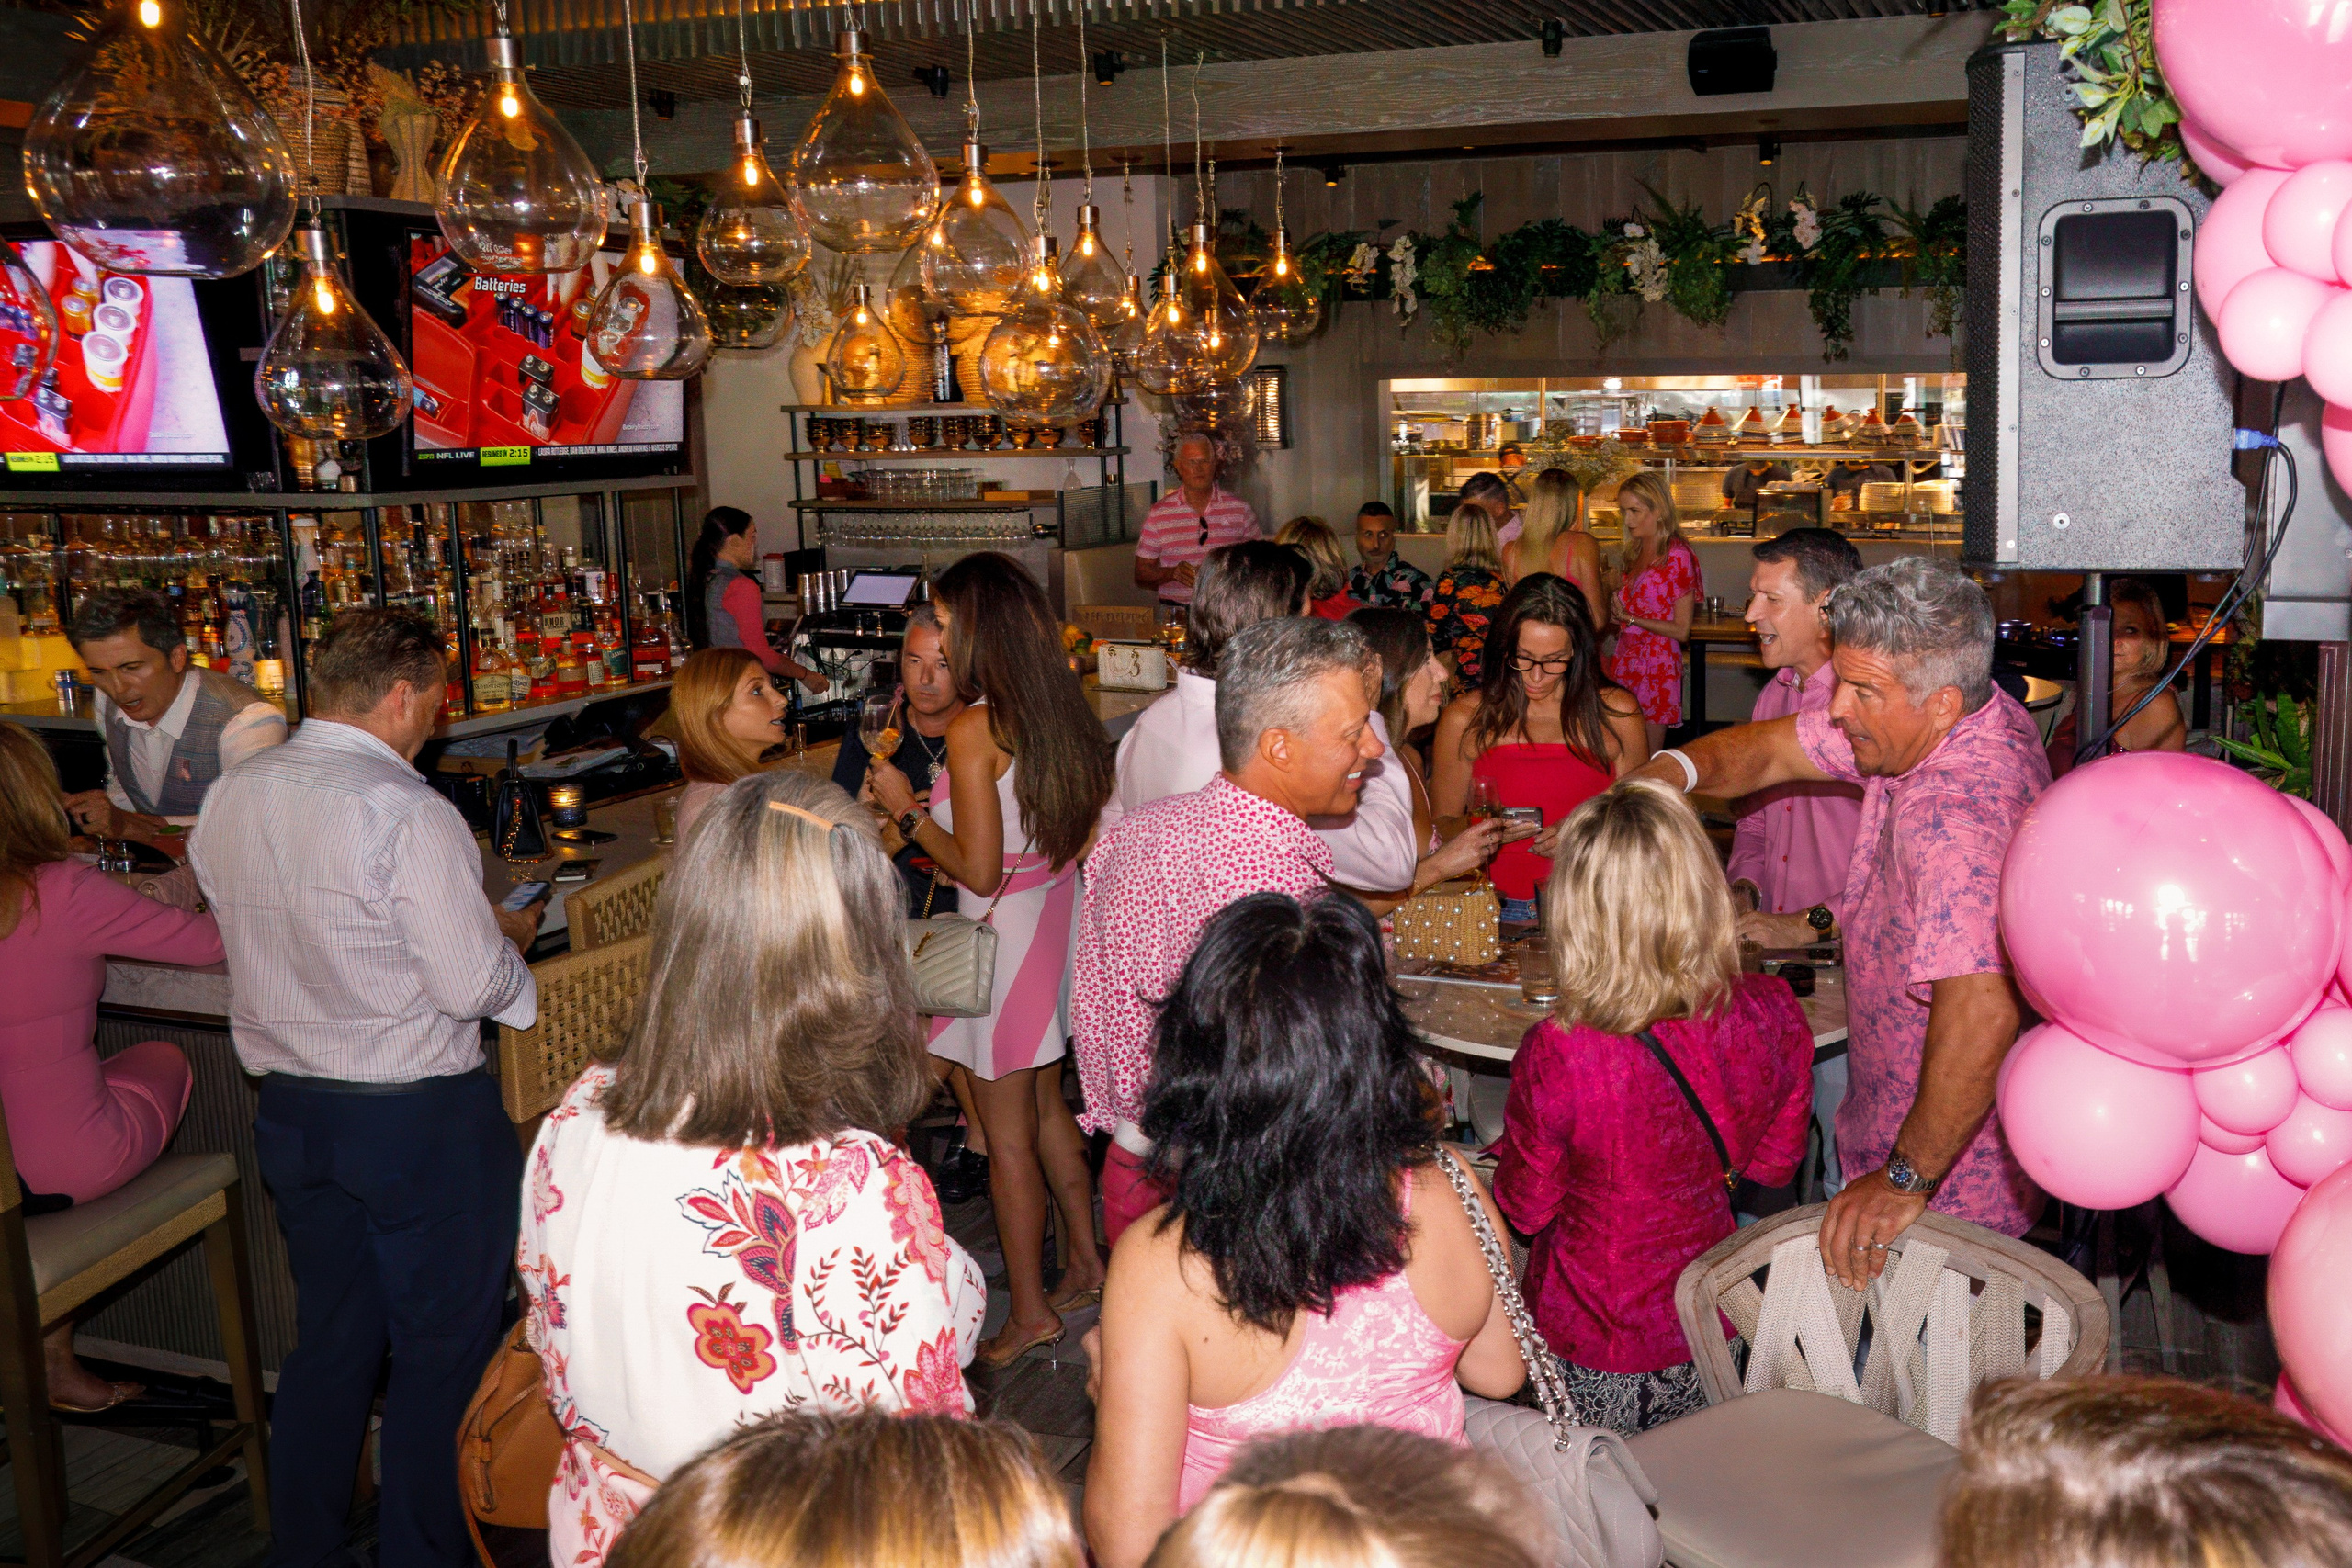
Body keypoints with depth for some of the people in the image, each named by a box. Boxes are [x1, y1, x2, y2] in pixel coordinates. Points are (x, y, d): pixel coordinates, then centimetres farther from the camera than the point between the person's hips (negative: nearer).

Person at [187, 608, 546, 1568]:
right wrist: (507, 937, 1)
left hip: (290, 1109, 7)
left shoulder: (228, 797, 1)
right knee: (442, 1350, 9)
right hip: (420, 1119, -7)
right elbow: (475, 988, -19)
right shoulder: (406, 813, -21)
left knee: (328, 1342, 21)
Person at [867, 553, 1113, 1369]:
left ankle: (1030, 1314, 18)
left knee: (1008, 1135, 6)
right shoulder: (1063, 711, 1)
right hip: (1058, 921, 8)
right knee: (1046, 1104, 23)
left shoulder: (973, 730, -20)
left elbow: (979, 872, -21)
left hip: (1003, 935, -8)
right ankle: (1086, 1265, 35)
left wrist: (907, 812, -8)